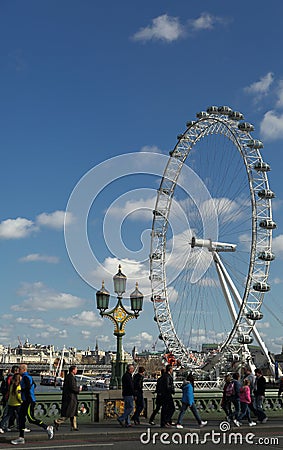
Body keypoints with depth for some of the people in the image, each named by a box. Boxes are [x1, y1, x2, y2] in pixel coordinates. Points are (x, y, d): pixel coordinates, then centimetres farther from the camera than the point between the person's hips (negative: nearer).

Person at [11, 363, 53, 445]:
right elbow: (34, 385, 25)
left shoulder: (25, 377, -15)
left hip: (29, 401, -10)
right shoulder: (28, 376, 14)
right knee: (21, 417, 9)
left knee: (31, 419, -8)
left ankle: (47, 428, 3)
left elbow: (28, 387, -29)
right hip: (26, 401, 10)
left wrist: (21, 390, -13)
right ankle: (21, 438, 12)